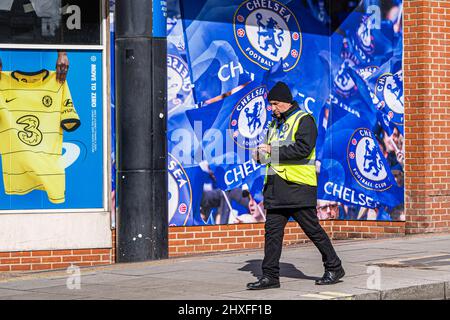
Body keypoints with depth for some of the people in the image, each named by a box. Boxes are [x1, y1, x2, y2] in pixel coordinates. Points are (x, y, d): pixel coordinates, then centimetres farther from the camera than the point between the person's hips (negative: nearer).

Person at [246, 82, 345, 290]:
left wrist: (273, 151, -18)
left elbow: (303, 149, -19)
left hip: (297, 186, -8)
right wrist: (261, 154, 2)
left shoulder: (304, 120, -6)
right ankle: (270, 276, 5)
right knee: (272, 230, 2)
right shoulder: (275, 124, 20)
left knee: (312, 229, -1)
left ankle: (334, 269, 12)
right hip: (276, 186, 8)